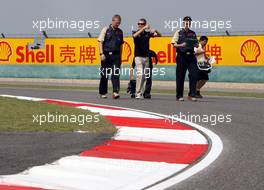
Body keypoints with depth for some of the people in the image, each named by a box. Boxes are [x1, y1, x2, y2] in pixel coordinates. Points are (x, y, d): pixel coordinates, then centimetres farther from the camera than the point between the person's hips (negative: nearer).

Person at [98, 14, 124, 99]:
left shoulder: (120, 32, 12)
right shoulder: (105, 30, 2)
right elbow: (100, 42, -1)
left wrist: (120, 56, 13)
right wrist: (101, 54, -11)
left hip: (116, 55, 2)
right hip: (106, 55, -2)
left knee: (116, 74, -10)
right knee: (104, 75, 6)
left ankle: (116, 92, -17)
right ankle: (103, 92, 18)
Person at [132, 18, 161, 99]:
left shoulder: (147, 33, 9)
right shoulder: (136, 32, 1)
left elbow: (159, 35, 8)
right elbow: (135, 35, -24)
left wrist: (155, 31, -13)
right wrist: (144, 28, -28)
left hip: (146, 57, 4)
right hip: (138, 56, -4)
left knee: (145, 76, 5)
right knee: (140, 74, -16)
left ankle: (141, 93, 11)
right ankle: (138, 93, -16)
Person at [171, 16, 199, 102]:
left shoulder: (193, 33, 14)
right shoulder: (178, 33, 3)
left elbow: (197, 44, 19)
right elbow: (174, 44, -3)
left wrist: (195, 45, -3)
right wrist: (181, 45, -20)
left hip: (191, 56, 3)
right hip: (182, 56, -3)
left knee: (194, 75, -6)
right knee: (180, 76, 1)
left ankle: (192, 95, -2)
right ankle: (179, 96, 10)